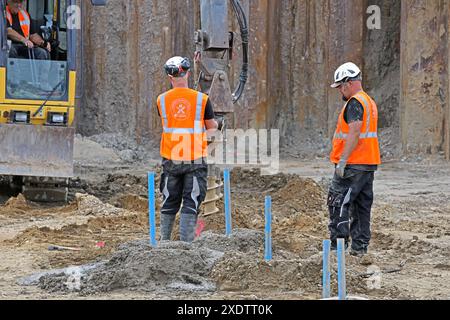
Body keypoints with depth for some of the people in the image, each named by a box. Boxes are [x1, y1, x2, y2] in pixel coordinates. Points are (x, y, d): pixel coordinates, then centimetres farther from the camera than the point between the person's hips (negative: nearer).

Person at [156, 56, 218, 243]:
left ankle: (164, 241, 20)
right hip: (195, 160, -2)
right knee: (191, 204, 1)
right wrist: (215, 124, 24)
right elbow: (212, 128, 1)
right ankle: (186, 243, -5)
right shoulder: (201, 99, -8)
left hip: (170, 160, 2)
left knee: (169, 203, 15)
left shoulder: (162, 100, -3)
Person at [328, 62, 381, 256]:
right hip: (369, 163, 10)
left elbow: (354, 134, -22)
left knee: (338, 203, -7)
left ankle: (338, 244, -12)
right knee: (362, 205, 11)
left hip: (353, 165, -10)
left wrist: (342, 160, -22)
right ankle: (360, 246, 14)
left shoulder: (355, 103, -13)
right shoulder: (369, 101, 19)